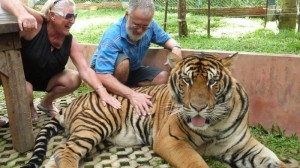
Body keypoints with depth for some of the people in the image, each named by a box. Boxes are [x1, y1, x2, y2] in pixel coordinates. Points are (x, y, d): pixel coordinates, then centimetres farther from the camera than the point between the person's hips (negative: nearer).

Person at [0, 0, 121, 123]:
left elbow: (85, 70, -22)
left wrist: (102, 92, -38)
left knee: (74, 79, -18)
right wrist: (23, 14, -61)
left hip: (46, 78, 4)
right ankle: (28, 107, 8)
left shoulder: (70, 42, -15)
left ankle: (46, 102, 13)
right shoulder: (36, 23, -28)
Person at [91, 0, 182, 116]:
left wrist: (175, 47, -23)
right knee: (123, 62, -36)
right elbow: (102, 76, -42)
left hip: (131, 71, 5)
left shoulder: (149, 26, -17)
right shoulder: (112, 36, -34)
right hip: (106, 73, -5)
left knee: (164, 76, -14)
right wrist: (131, 94, -53)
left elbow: (166, 39, 2)